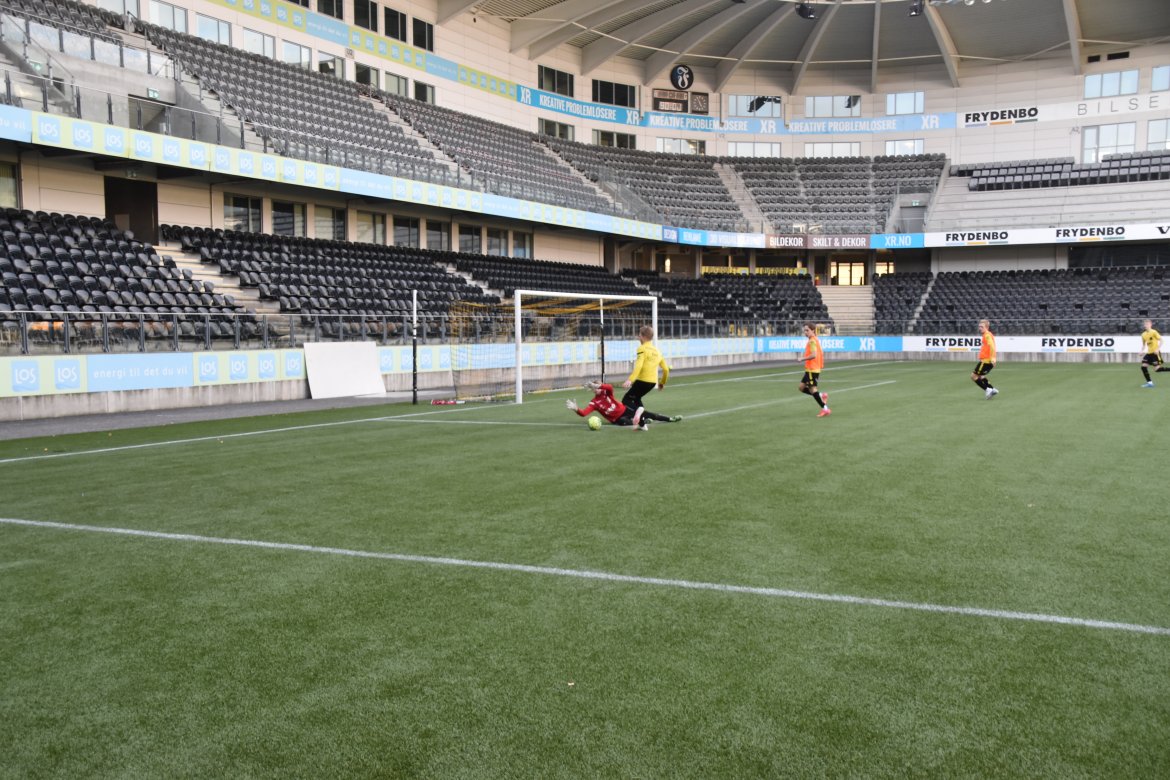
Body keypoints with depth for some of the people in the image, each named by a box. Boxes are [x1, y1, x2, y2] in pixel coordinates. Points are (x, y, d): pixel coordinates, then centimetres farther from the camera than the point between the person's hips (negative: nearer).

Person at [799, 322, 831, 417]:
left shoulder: (812, 341, -16)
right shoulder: (816, 340, 14)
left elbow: (813, 355, -28)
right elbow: (821, 354, 20)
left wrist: (803, 358, -17)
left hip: (812, 369, -10)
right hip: (810, 369, 10)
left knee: (812, 389, -5)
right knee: (802, 387, 13)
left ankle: (825, 409, -1)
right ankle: (821, 395, 13)